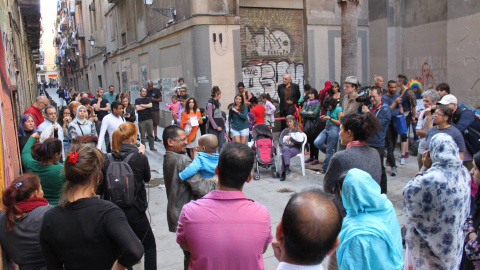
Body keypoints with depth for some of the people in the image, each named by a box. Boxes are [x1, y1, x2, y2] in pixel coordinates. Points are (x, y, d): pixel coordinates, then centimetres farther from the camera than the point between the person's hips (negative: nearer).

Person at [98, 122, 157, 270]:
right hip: (135, 212, -3)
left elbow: (100, 189, -3)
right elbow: (147, 178, 4)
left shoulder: (107, 159, -7)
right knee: (149, 246, 16)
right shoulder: (140, 157, -14)